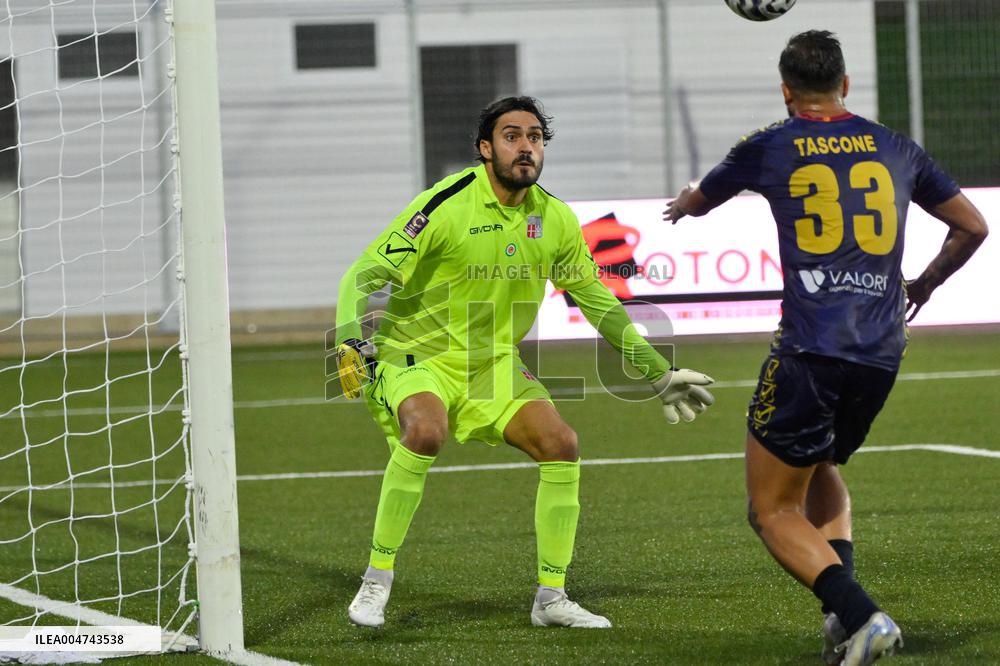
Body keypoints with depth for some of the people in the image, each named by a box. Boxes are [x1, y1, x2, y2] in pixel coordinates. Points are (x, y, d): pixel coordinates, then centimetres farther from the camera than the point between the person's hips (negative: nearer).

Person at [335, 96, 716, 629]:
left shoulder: (555, 219, -1)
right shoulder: (448, 205, -18)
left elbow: (599, 304, 13)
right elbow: (364, 275, -15)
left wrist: (659, 374, 12)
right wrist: (350, 341, -31)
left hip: (494, 365, 5)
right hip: (417, 355, -5)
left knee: (561, 446, -12)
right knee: (425, 431, -34)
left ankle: (551, 599, 0)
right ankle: (376, 582, -22)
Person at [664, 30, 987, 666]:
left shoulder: (768, 149, 4)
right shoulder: (895, 148, 12)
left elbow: (698, 201, 25)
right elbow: (972, 227, 21)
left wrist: (683, 204, 50)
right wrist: (925, 284, 40)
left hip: (810, 349, -5)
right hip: (882, 352, 5)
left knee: (773, 509, 4)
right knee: (821, 468, 29)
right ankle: (845, 613, 10)